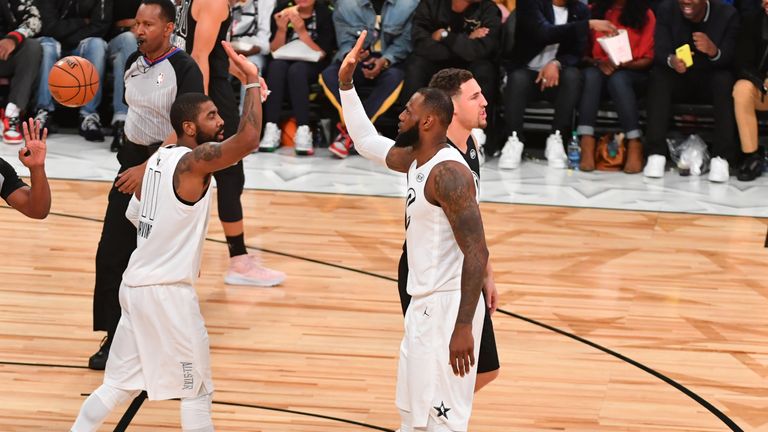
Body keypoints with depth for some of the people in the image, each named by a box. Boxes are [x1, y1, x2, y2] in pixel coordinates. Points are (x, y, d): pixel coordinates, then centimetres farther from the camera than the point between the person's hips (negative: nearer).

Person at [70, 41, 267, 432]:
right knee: (196, 393, 2)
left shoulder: (158, 159, 10)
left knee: (119, 385, 17)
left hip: (137, 284, 9)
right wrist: (251, 82, -25)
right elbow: (248, 140, -33)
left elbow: (134, 214, 21)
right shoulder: (194, 161, -16)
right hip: (168, 291, -8)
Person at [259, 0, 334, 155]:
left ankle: (303, 131, -42)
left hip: (313, 68, -2)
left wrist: (302, 31, -22)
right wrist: (281, 29, -18)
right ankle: (271, 129, -37)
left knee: (297, 69, -35)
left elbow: (321, 54, -10)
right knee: (276, 65, -31)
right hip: (286, 62, 2)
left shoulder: (325, 13, -6)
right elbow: (275, 51, -1)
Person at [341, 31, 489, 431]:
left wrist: (463, 327, -29)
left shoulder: (448, 172, -20)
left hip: (447, 307, -10)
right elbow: (367, 140, 28)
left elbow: (476, 252, -25)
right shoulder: (415, 160, 9)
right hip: (424, 304, 10)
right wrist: (346, 82, 18)